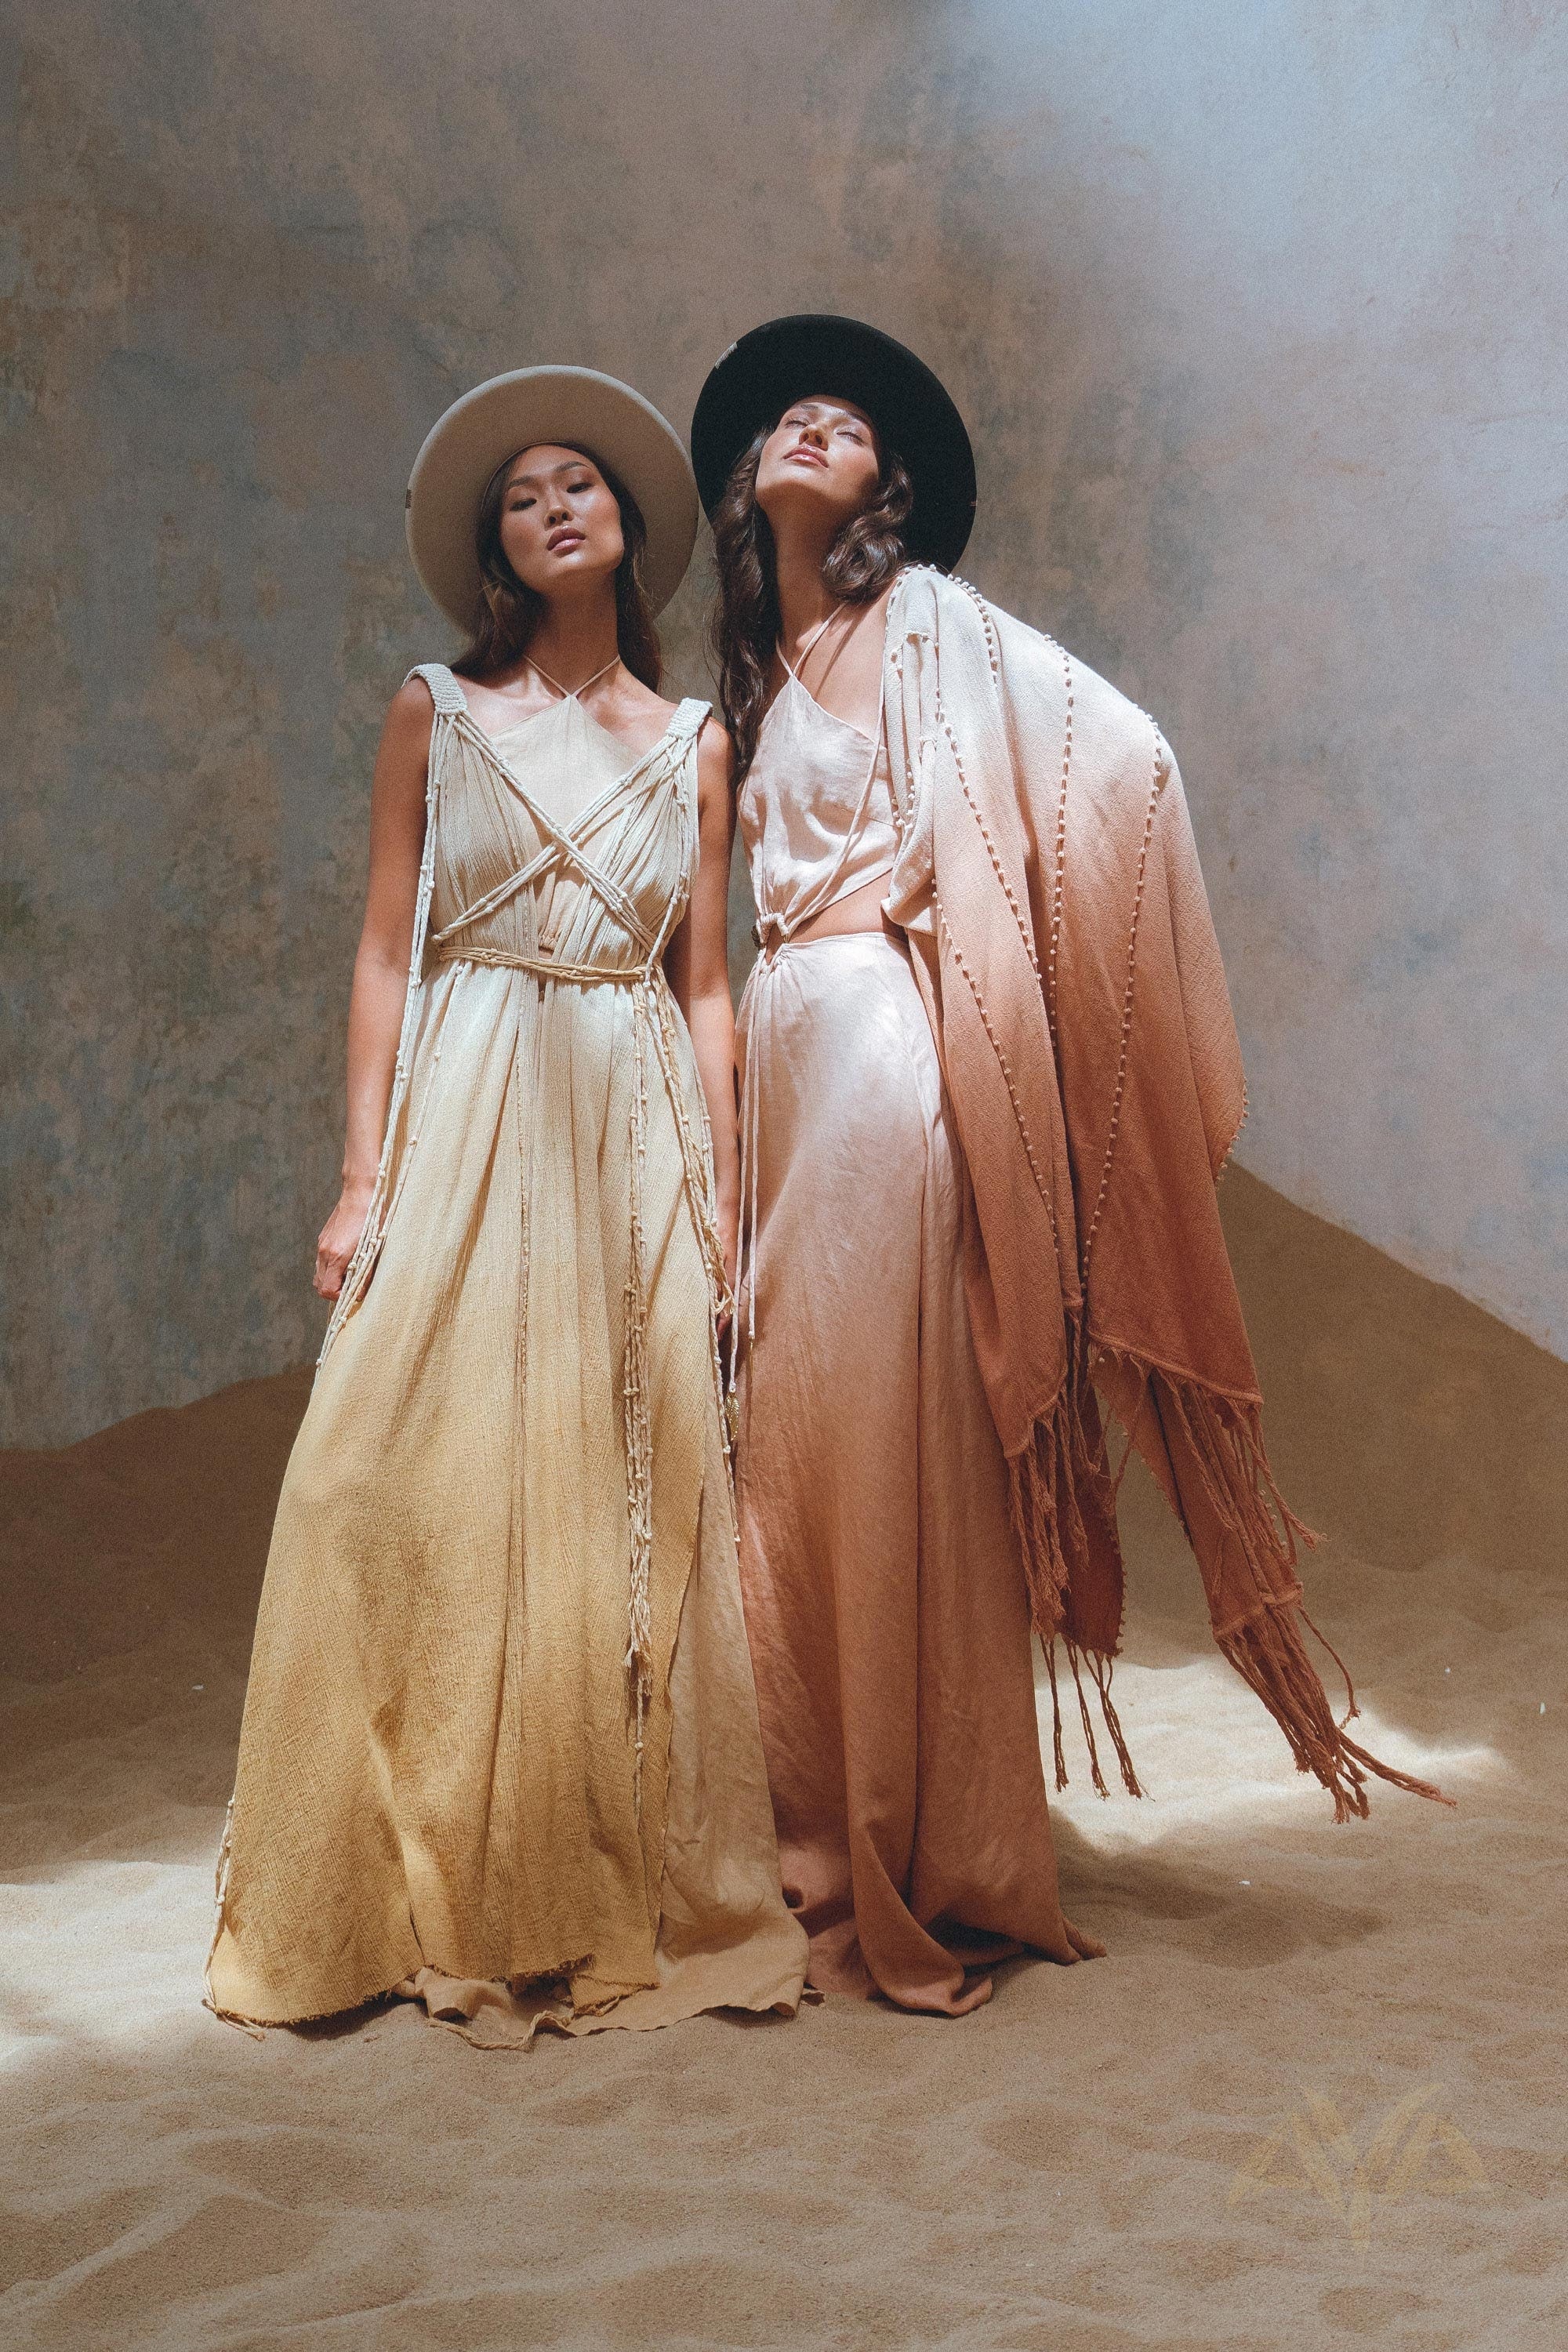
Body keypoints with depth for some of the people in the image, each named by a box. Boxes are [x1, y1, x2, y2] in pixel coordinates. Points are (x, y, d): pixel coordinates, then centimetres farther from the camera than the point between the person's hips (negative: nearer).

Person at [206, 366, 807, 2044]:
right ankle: (447, 1900, 7)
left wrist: (722, 1191, 4)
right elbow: (386, 954, 2)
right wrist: (365, 1175, -6)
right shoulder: (436, 714, 7)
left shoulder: (692, 744, 12)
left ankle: (623, 1895, 13)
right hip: (468, 1128, -2)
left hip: (635, 1140, 2)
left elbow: (706, 988, 11)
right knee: (438, 1494, -5)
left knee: (632, 1510, 1)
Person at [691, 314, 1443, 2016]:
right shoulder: (761, 672, 20)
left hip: (887, 1061, -7)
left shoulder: (927, 625, 0)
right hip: (786, 1063, 7)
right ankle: (832, 1851, 16)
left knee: (895, 1447, -7)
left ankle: (936, 1876, 1)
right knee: (796, 1447, 6)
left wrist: (963, 905, -6)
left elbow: (1125, 757, -12)